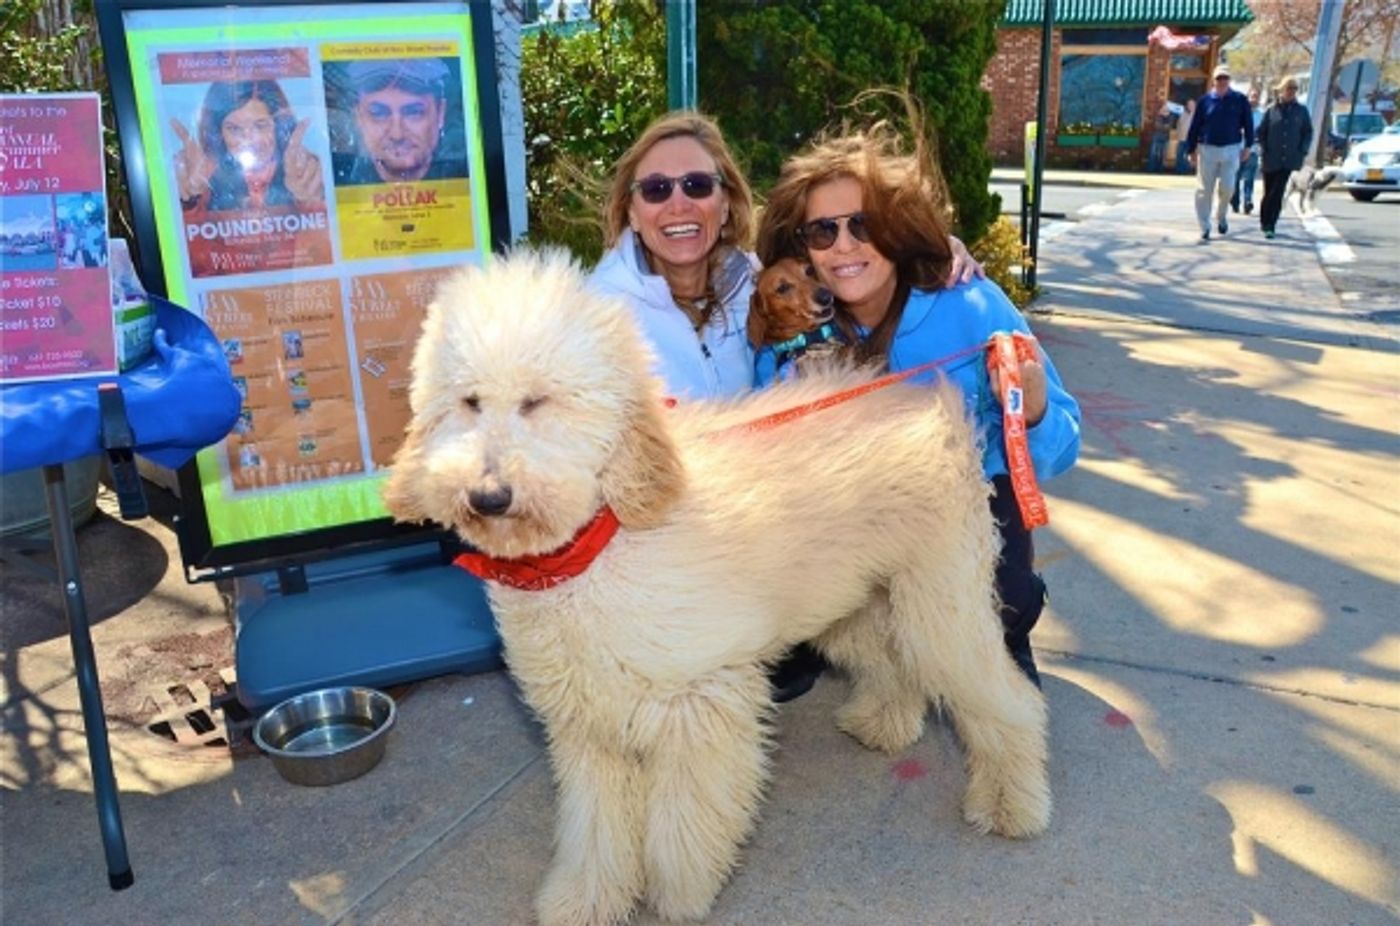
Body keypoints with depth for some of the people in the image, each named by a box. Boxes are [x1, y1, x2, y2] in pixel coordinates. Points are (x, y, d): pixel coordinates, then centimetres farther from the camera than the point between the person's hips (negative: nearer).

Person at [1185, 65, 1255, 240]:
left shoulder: (1240, 100, 4)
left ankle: (1221, 216, 22)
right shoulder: (1204, 101, 3)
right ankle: (1205, 227, 7)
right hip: (1207, 149, 0)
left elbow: (1248, 123, 8)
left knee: (1226, 187, -6)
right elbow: (1195, 127, 5)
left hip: (1231, 150, 0)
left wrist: (1248, 146, 3)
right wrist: (1191, 150, 3)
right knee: (1204, 189, -1)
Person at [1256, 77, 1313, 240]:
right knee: (1269, 191, 8)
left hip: (1288, 159, 0)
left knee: (1278, 192, -9)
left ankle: (1270, 225, -7)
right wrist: (1263, 151, -3)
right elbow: (1261, 132, 6)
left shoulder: (1301, 111, 6)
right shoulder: (1271, 110, 3)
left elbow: (1308, 133, 9)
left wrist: (1303, 152, -2)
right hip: (1271, 159, 0)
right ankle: (1265, 222, 25)